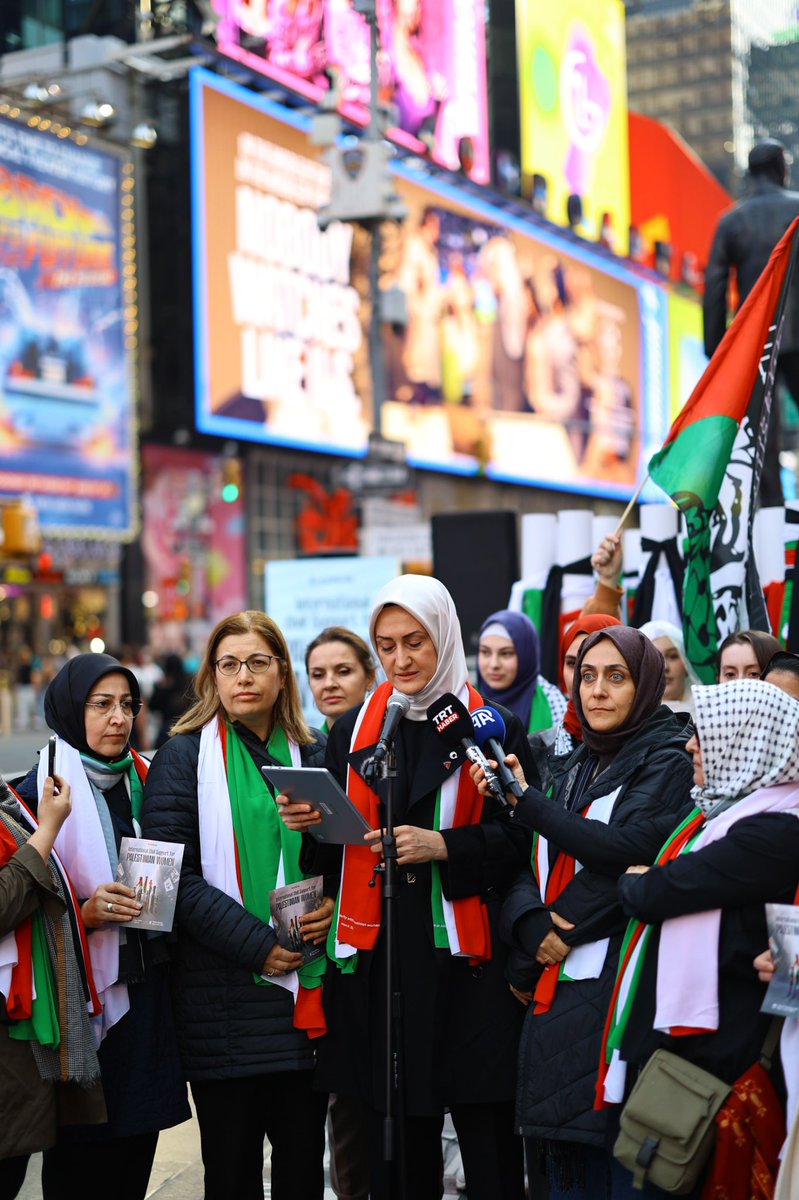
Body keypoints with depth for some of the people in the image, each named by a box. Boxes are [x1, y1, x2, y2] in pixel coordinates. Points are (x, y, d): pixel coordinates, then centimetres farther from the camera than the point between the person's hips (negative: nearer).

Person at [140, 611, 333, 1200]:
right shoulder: (185, 757, -1)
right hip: (225, 993, -3)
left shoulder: (315, 753, 11)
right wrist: (256, 944, -17)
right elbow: (173, 873, -10)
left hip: (309, 994, 3)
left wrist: (334, 904, -8)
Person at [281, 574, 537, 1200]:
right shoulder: (353, 731, 13)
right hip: (378, 958, 3)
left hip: (465, 959, -3)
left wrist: (443, 847, -15)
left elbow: (520, 839, -2)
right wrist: (310, 823, -4)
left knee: (487, 1132, -1)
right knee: (395, 1137, 6)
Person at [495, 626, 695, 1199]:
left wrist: (526, 800, -12)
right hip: (554, 995, 7)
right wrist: (533, 928, -11)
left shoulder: (669, 761, -2)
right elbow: (527, 871, 11)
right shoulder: (579, 767, 18)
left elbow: (627, 852, -18)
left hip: (614, 994, -6)